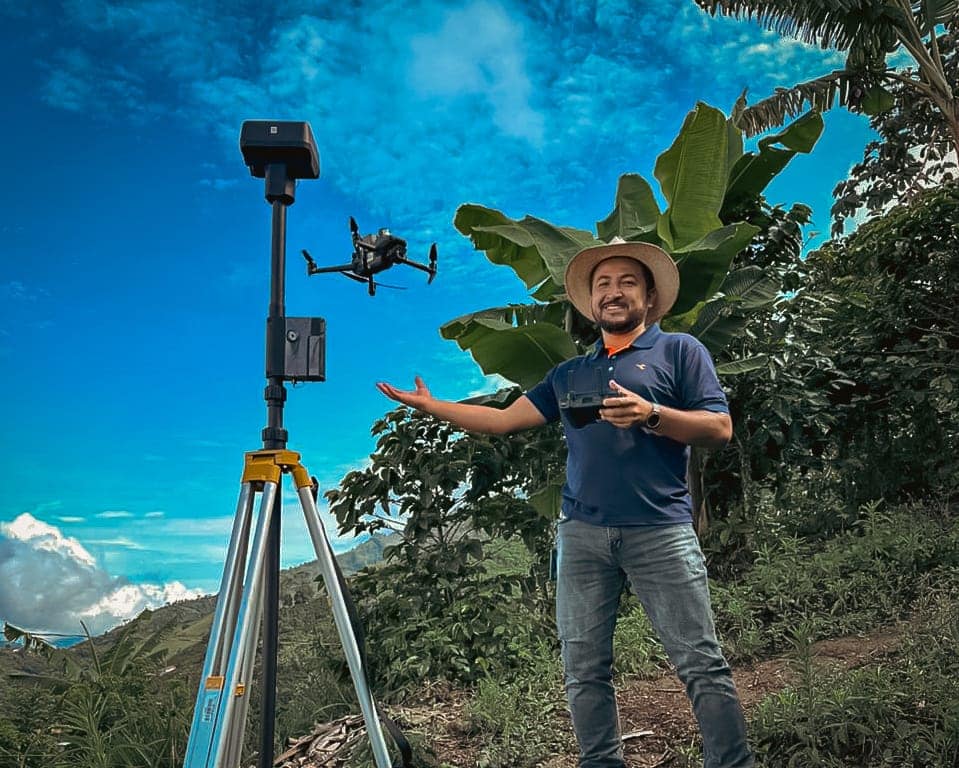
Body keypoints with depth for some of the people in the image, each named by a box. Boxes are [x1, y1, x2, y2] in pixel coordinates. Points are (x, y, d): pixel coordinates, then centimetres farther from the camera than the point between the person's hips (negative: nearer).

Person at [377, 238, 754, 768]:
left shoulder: (678, 350, 9)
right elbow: (503, 419, 20)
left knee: (701, 662, -5)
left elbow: (720, 429, 0)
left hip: (660, 530, -4)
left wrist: (651, 414, -15)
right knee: (583, 668, 3)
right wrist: (429, 405, 17)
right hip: (581, 533, 4)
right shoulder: (569, 374, 22)